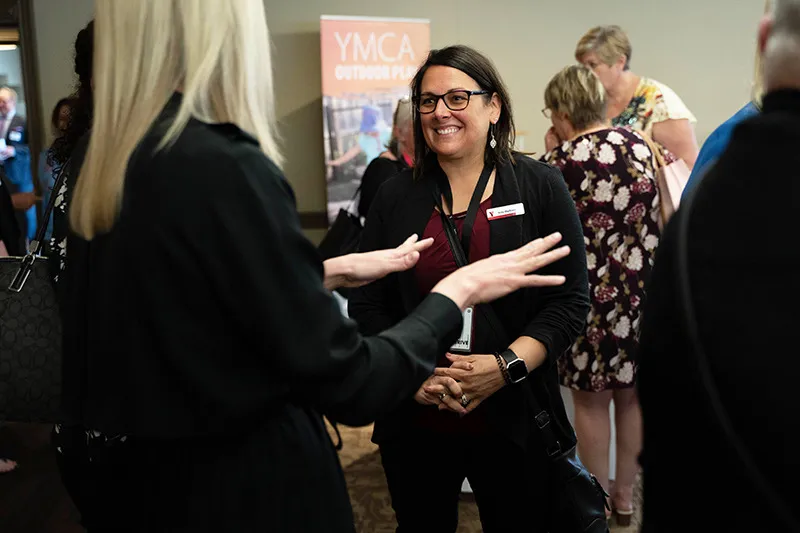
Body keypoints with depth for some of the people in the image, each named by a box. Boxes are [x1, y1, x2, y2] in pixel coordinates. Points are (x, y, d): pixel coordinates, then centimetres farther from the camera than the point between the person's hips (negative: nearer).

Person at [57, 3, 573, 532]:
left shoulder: (97, 164, 0)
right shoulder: (221, 166, -26)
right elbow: (349, 384, -21)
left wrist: (335, 271, 14)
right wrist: (460, 288, -7)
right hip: (249, 490, -7)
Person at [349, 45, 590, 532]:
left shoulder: (541, 187, -1)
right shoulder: (395, 197, 5)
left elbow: (570, 300, -4)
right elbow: (367, 305, 3)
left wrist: (507, 365, -17)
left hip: (515, 422, -2)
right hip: (415, 424, 2)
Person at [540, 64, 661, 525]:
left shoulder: (560, 163, -13)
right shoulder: (640, 146, 3)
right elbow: (659, 218, 11)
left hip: (591, 293, -5)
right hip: (644, 291, 5)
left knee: (591, 401, 10)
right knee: (632, 397, 17)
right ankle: (626, 496, 32)